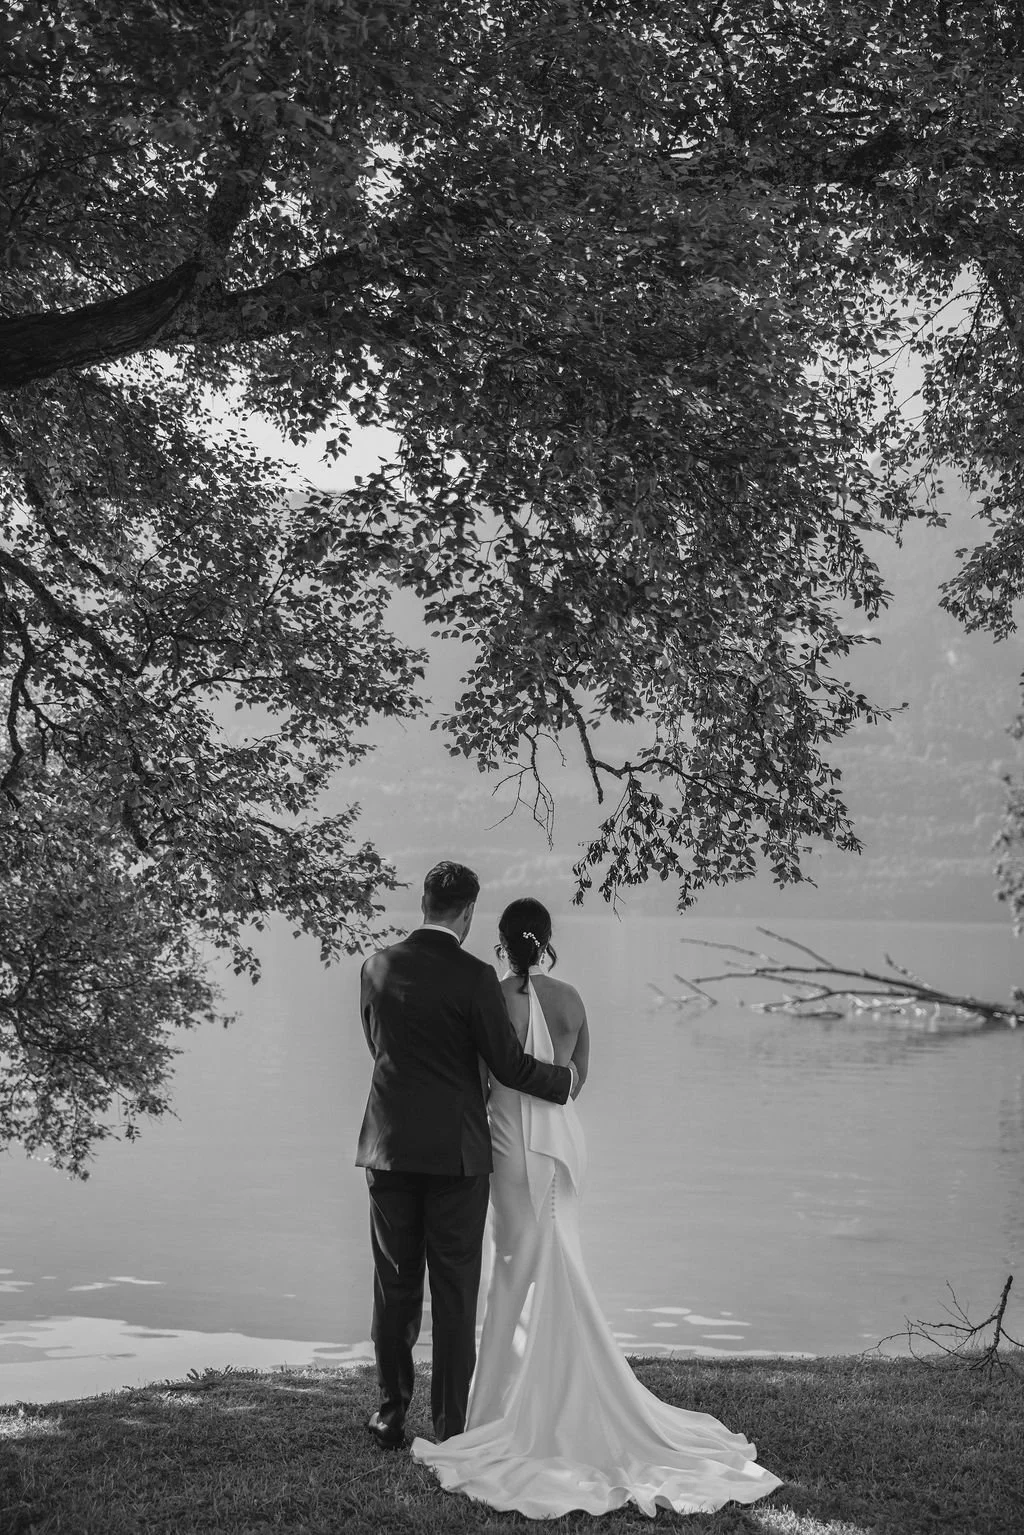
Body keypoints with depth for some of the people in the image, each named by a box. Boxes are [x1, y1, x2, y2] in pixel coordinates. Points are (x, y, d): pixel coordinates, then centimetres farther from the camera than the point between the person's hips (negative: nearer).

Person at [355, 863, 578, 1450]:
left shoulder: (378, 967, 2)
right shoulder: (474, 977, -12)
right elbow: (509, 1065, -8)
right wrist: (566, 1081, 11)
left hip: (390, 1147, 4)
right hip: (456, 1151, -4)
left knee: (395, 1287, 12)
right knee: (454, 1292, 5)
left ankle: (392, 1416, 18)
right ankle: (450, 1424, 10)